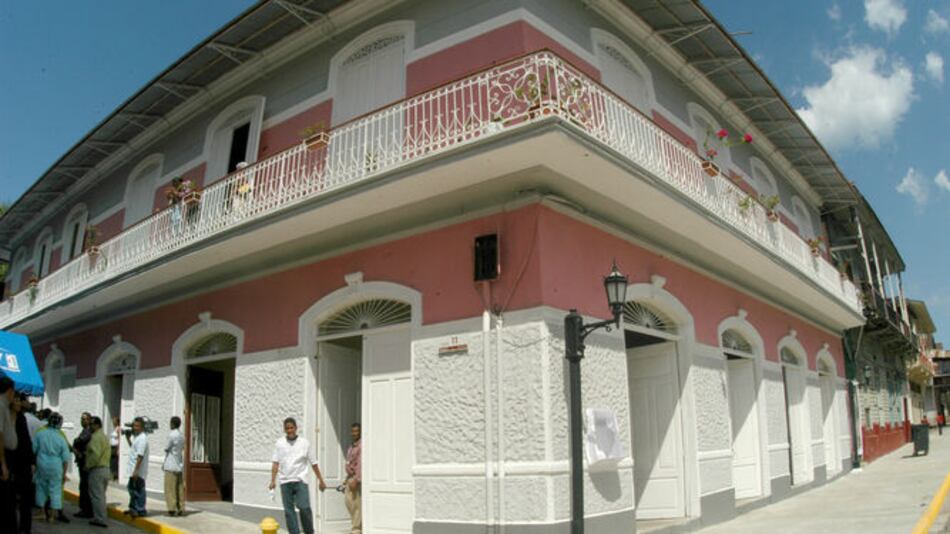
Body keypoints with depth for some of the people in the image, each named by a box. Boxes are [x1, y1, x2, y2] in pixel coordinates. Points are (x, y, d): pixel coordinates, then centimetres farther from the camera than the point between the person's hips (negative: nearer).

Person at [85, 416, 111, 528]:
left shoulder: (95, 437, -13)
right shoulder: (105, 437, 18)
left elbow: (95, 454, -24)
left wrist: (88, 465, -13)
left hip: (97, 470, -10)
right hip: (106, 469, 10)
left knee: (96, 495, -5)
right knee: (101, 495, 16)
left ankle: (99, 519, -3)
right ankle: (101, 518, 22)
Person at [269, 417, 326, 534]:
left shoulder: (304, 443, 4)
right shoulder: (279, 443, 7)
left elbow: (314, 463, 8)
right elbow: (275, 463, 3)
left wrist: (321, 481, 9)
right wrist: (273, 481, -8)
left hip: (300, 481, -2)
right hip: (285, 482, 2)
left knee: (304, 508, -11)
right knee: (288, 510, 2)